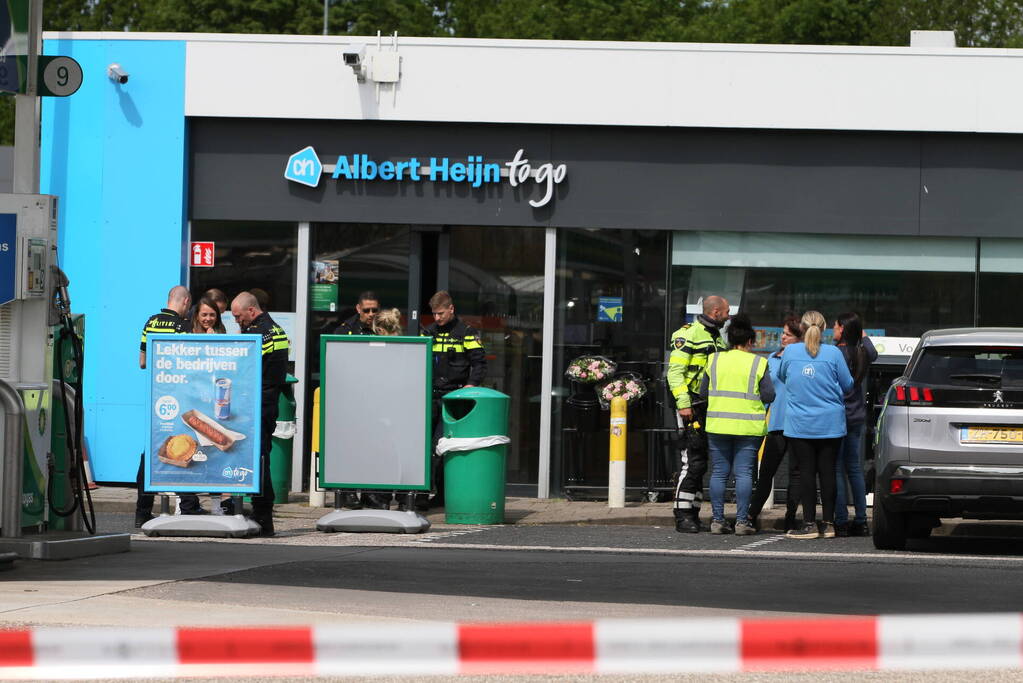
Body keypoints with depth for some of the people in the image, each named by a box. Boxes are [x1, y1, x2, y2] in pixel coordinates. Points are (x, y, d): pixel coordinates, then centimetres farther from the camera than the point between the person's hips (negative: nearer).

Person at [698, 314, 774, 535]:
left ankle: (717, 519, 5)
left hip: (718, 424, 2)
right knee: (744, 473, 0)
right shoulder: (758, 363, -3)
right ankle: (741, 520, -4)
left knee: (719, 472, 7)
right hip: (748, 426, -2)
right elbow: (769, 396, -4)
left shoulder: (715, 360, 4)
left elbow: (703, 392, 8)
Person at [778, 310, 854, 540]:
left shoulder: (790, 352, -2)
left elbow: (782, 376, 15)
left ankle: (809, 523, -2)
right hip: (830, 424, 0)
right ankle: (828, 523, 6)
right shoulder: (833, 354, -4)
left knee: (806, 471, 1)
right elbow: (848, 385, 3)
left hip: (799, 424, 0)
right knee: (827, 471, 5)